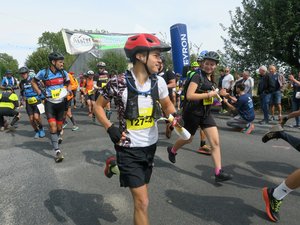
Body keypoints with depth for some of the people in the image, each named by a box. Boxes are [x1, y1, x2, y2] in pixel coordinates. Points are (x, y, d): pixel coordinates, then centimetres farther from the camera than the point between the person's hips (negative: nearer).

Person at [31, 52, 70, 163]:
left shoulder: (64, 73, -3)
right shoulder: (43, 73, -10)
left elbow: (68, 84, 14)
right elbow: (33, 82, 7)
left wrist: (68, 91, -6)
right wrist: (39, 92, -6)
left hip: (61, 102, 3)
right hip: (49, 102, -2)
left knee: (59, 125, 10)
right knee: (53, 126, -14)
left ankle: (58, 136, 46)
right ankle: (57, 151, -11)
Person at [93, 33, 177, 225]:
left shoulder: (159, 82, -6)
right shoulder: (118, 83, -18)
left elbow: (167, 105, 11)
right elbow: (98, 106, -3)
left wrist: (174, 115, -11)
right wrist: (110, 128, -18)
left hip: (151, 145, 6)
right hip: (129, 149, -5)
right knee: (143, 202, -6)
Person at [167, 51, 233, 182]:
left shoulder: (211, 79, 9)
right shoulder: (198, 76, -15)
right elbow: (189, 95, -27)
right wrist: (209, 94, -23)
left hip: (206, 114, 7)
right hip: (193, 113, -6)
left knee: (216, 142, -5)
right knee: (188, 139, 15)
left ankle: (218, 172, -2)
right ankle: (172, 150, 45)